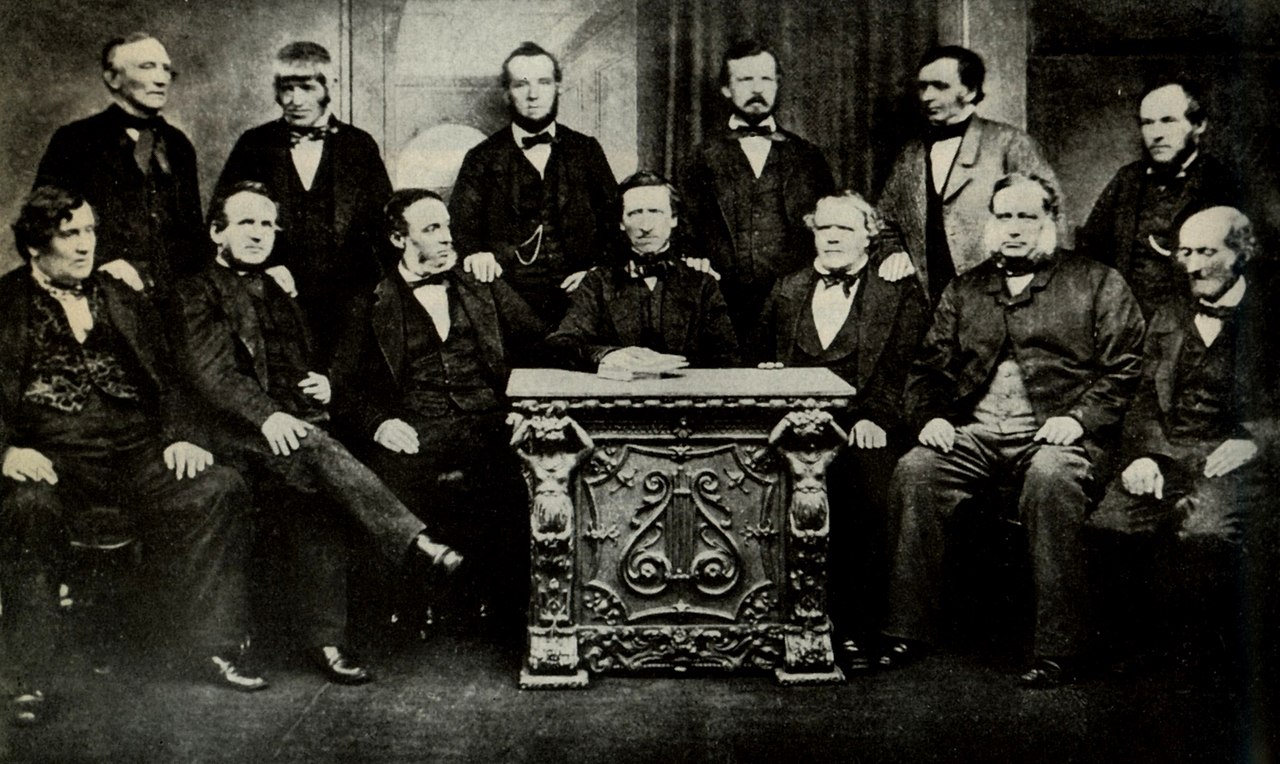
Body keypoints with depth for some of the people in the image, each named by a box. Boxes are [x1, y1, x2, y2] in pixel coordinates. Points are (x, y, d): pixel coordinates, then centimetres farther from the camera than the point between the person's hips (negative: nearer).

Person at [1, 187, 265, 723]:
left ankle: (217, 647, -11)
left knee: (220, 489, -21)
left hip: (137, 450, 4)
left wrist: (179, 437, 0)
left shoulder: (123, 302, 23)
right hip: (51, 454, -3)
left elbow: (166, 380, 18)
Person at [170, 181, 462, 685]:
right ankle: (411, 544, -40)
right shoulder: (196, 294, 9)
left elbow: (310, 368, 33)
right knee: (310, 450, -34)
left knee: (315, 501, -24)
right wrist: (267, 415, -23)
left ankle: (324, 639, -22)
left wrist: (325, 387, 7)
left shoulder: (279, 295, 28)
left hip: (298, 429, 5)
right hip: (236, 435, -5)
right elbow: (209, 373, -6)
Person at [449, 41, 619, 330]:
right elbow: (461, 221, 2)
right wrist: (475, 252, -20)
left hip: (575, 296, 1)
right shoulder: (483, 159, 12)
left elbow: (614, 216, 15)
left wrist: (597, 269, -2)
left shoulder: (586, 150, 16)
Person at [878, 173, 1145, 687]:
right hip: (974, 435, 4)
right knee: (912, 474, -25)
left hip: (1055, 436, -3)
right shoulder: (964, 290, 22)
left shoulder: (1098, 284, 11)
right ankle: (909, 630, -17)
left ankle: (1057, 650, -29)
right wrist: (930, 415, -1)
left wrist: (1080, 418, -12)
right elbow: (929, 367, 19)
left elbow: (1124, 369, 3)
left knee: (1051, 482, -37)